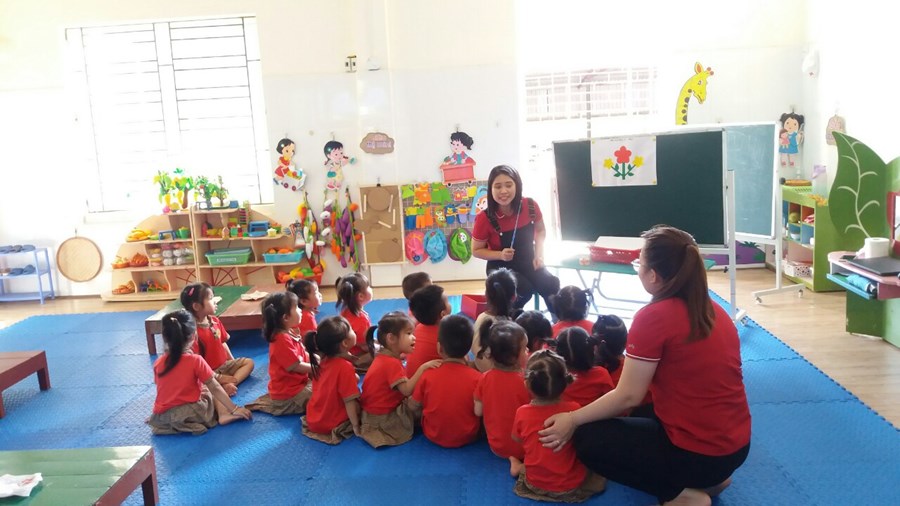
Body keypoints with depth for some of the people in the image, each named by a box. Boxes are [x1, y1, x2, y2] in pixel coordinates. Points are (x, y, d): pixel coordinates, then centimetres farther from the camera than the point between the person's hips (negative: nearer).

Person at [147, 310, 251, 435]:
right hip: (190, 414, -3)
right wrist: (235, 409, 2)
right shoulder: (196, 361, -11)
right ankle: (224, 414, -2)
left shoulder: (158, 363, 0)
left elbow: (169, 390, 12)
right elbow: (215, 388, -6)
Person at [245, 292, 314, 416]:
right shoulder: (283, 339, -24)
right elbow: (296, 366, -20)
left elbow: (304, 356, 13)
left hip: (293, 385, 10)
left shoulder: (288, 333, 7)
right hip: (288, 393, -9)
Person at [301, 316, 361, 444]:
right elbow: (349, 401, -22)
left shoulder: (323, 361, -2)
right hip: (331, 424, -6)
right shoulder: (345, 367, -25)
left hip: (313, 419, 6)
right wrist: (356, 426, -14)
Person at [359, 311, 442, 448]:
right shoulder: (392, 363, -23)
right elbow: (407, 390, -31)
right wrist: (423, 368, -32)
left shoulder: (383, 357, 7)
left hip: (373, 410, 9)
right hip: (382, 418, -9)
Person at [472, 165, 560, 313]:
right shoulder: (485, 218, -20)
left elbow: (540, 231, 9)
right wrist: (500, 255, -24)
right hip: (500, 267, -3)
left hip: (528, 263, 3)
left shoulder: (530, 206, -12)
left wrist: (539, 255, -7)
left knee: (551, 285, -25)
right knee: (524, 289, -32)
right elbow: (476, 251, -7)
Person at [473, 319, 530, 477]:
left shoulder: (484, 379, -12)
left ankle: (514, 459, 1)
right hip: (521, 446, -4)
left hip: (496, 445, 5)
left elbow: (478, 411, -3)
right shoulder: (526, 382, -24)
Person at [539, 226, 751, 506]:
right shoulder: (714, 310, 5)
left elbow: (628, 396, -16)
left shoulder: (653, 317, -19)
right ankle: (709, 478, 16)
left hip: (698, 452, -8)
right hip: (736, 445, 8)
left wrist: (572, 419, -3)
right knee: (638, 418, 29)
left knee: (587, 439, 4)